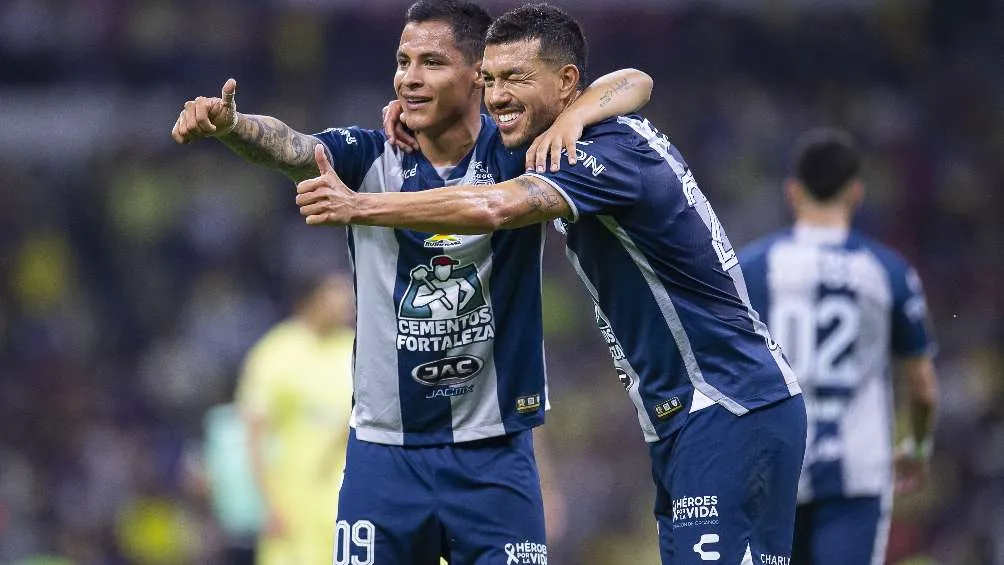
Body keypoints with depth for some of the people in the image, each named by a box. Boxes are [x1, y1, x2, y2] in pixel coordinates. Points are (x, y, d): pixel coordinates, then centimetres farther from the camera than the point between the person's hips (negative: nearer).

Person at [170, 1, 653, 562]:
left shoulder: (517, 155, -2)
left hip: (494, 453, -1)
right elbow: (289, 147, -20)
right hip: (385, 448, 1)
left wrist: (569, 119, -25)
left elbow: (635, 84, -4)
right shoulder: (370, 157, -1)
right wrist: (229, 123, -42)